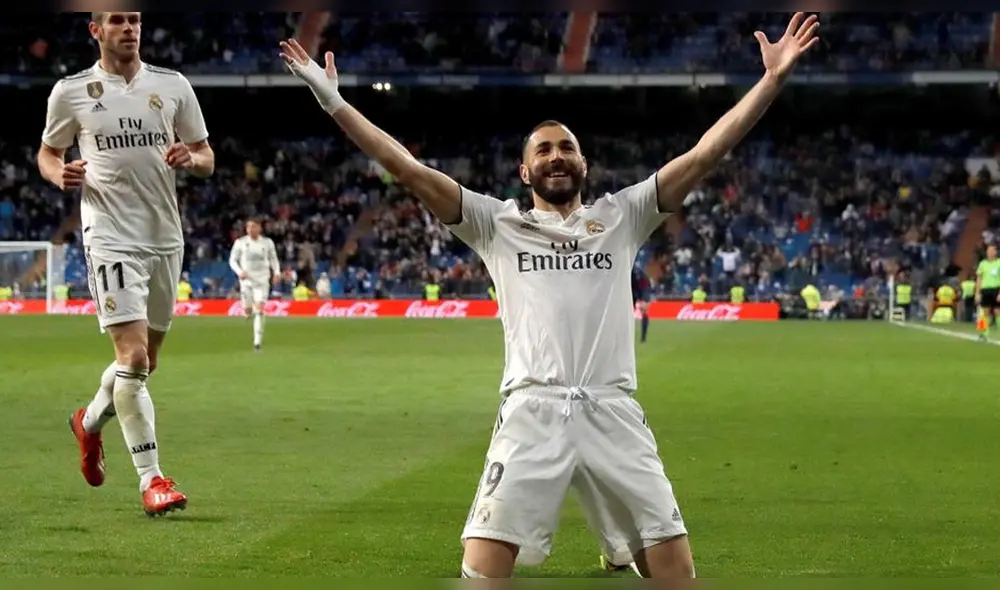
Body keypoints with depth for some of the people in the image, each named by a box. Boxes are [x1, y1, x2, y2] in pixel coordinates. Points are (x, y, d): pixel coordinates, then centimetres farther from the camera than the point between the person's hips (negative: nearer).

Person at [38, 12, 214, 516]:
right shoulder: (70, 91, 1)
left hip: (165, 238, 4)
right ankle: (151, 479, -12)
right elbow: (47, 153, 13)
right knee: (133, 356, -16)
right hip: (110, 239, -4)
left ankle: (90, 421, 44)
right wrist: (59, 174, -9)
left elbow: (206, 159, 13)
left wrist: (190, 158, -11)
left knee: (146, 359, 15)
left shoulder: (173, 86, 7)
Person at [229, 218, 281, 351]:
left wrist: (277, 272, -2)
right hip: (246, 279, 1)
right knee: (247, 311, 2)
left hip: (262, 280, -1)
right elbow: (232, 260, 4)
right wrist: (240, 272, -14)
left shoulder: (267, 242, 2)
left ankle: (257, 341, -14)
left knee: (259, 310, -15)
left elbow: (273, 258, 14)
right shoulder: (240, 243, -1)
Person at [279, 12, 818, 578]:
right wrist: (334, 101, 4)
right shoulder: (499, 225, 16)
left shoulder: (621, 217, 18)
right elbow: (407, 167, 10)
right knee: (482, 573, -10)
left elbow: (706, 153, 12)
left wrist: (773, 79, 6)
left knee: (677, 572, -3)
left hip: (614, 415, 1)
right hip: (531, 414, -1)